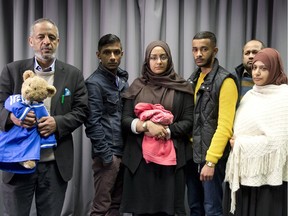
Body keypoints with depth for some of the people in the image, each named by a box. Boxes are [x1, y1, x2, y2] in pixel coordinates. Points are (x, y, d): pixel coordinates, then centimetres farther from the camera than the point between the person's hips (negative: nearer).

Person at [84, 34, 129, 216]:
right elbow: (93, 124, -15)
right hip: (108, 153, -7)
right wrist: (106, 155, -16)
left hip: (123, 152, 7)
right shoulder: (95, 83, -10)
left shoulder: (122, 80, 13)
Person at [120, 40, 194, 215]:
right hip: (139, 156, 1)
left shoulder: (182, 87, 5)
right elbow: (125, 120, 3)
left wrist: (166, 132, -14)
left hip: (171, 157, -1)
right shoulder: (137, 86, 9)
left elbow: (189, 122, 0)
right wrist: (146, 125, -14)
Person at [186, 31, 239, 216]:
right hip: (192, 154, 7)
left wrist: (211, 160, -21)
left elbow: (225, 126, -19)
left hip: (211, 157, -7)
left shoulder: (225, 81, -12)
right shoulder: (193, 79, 11)